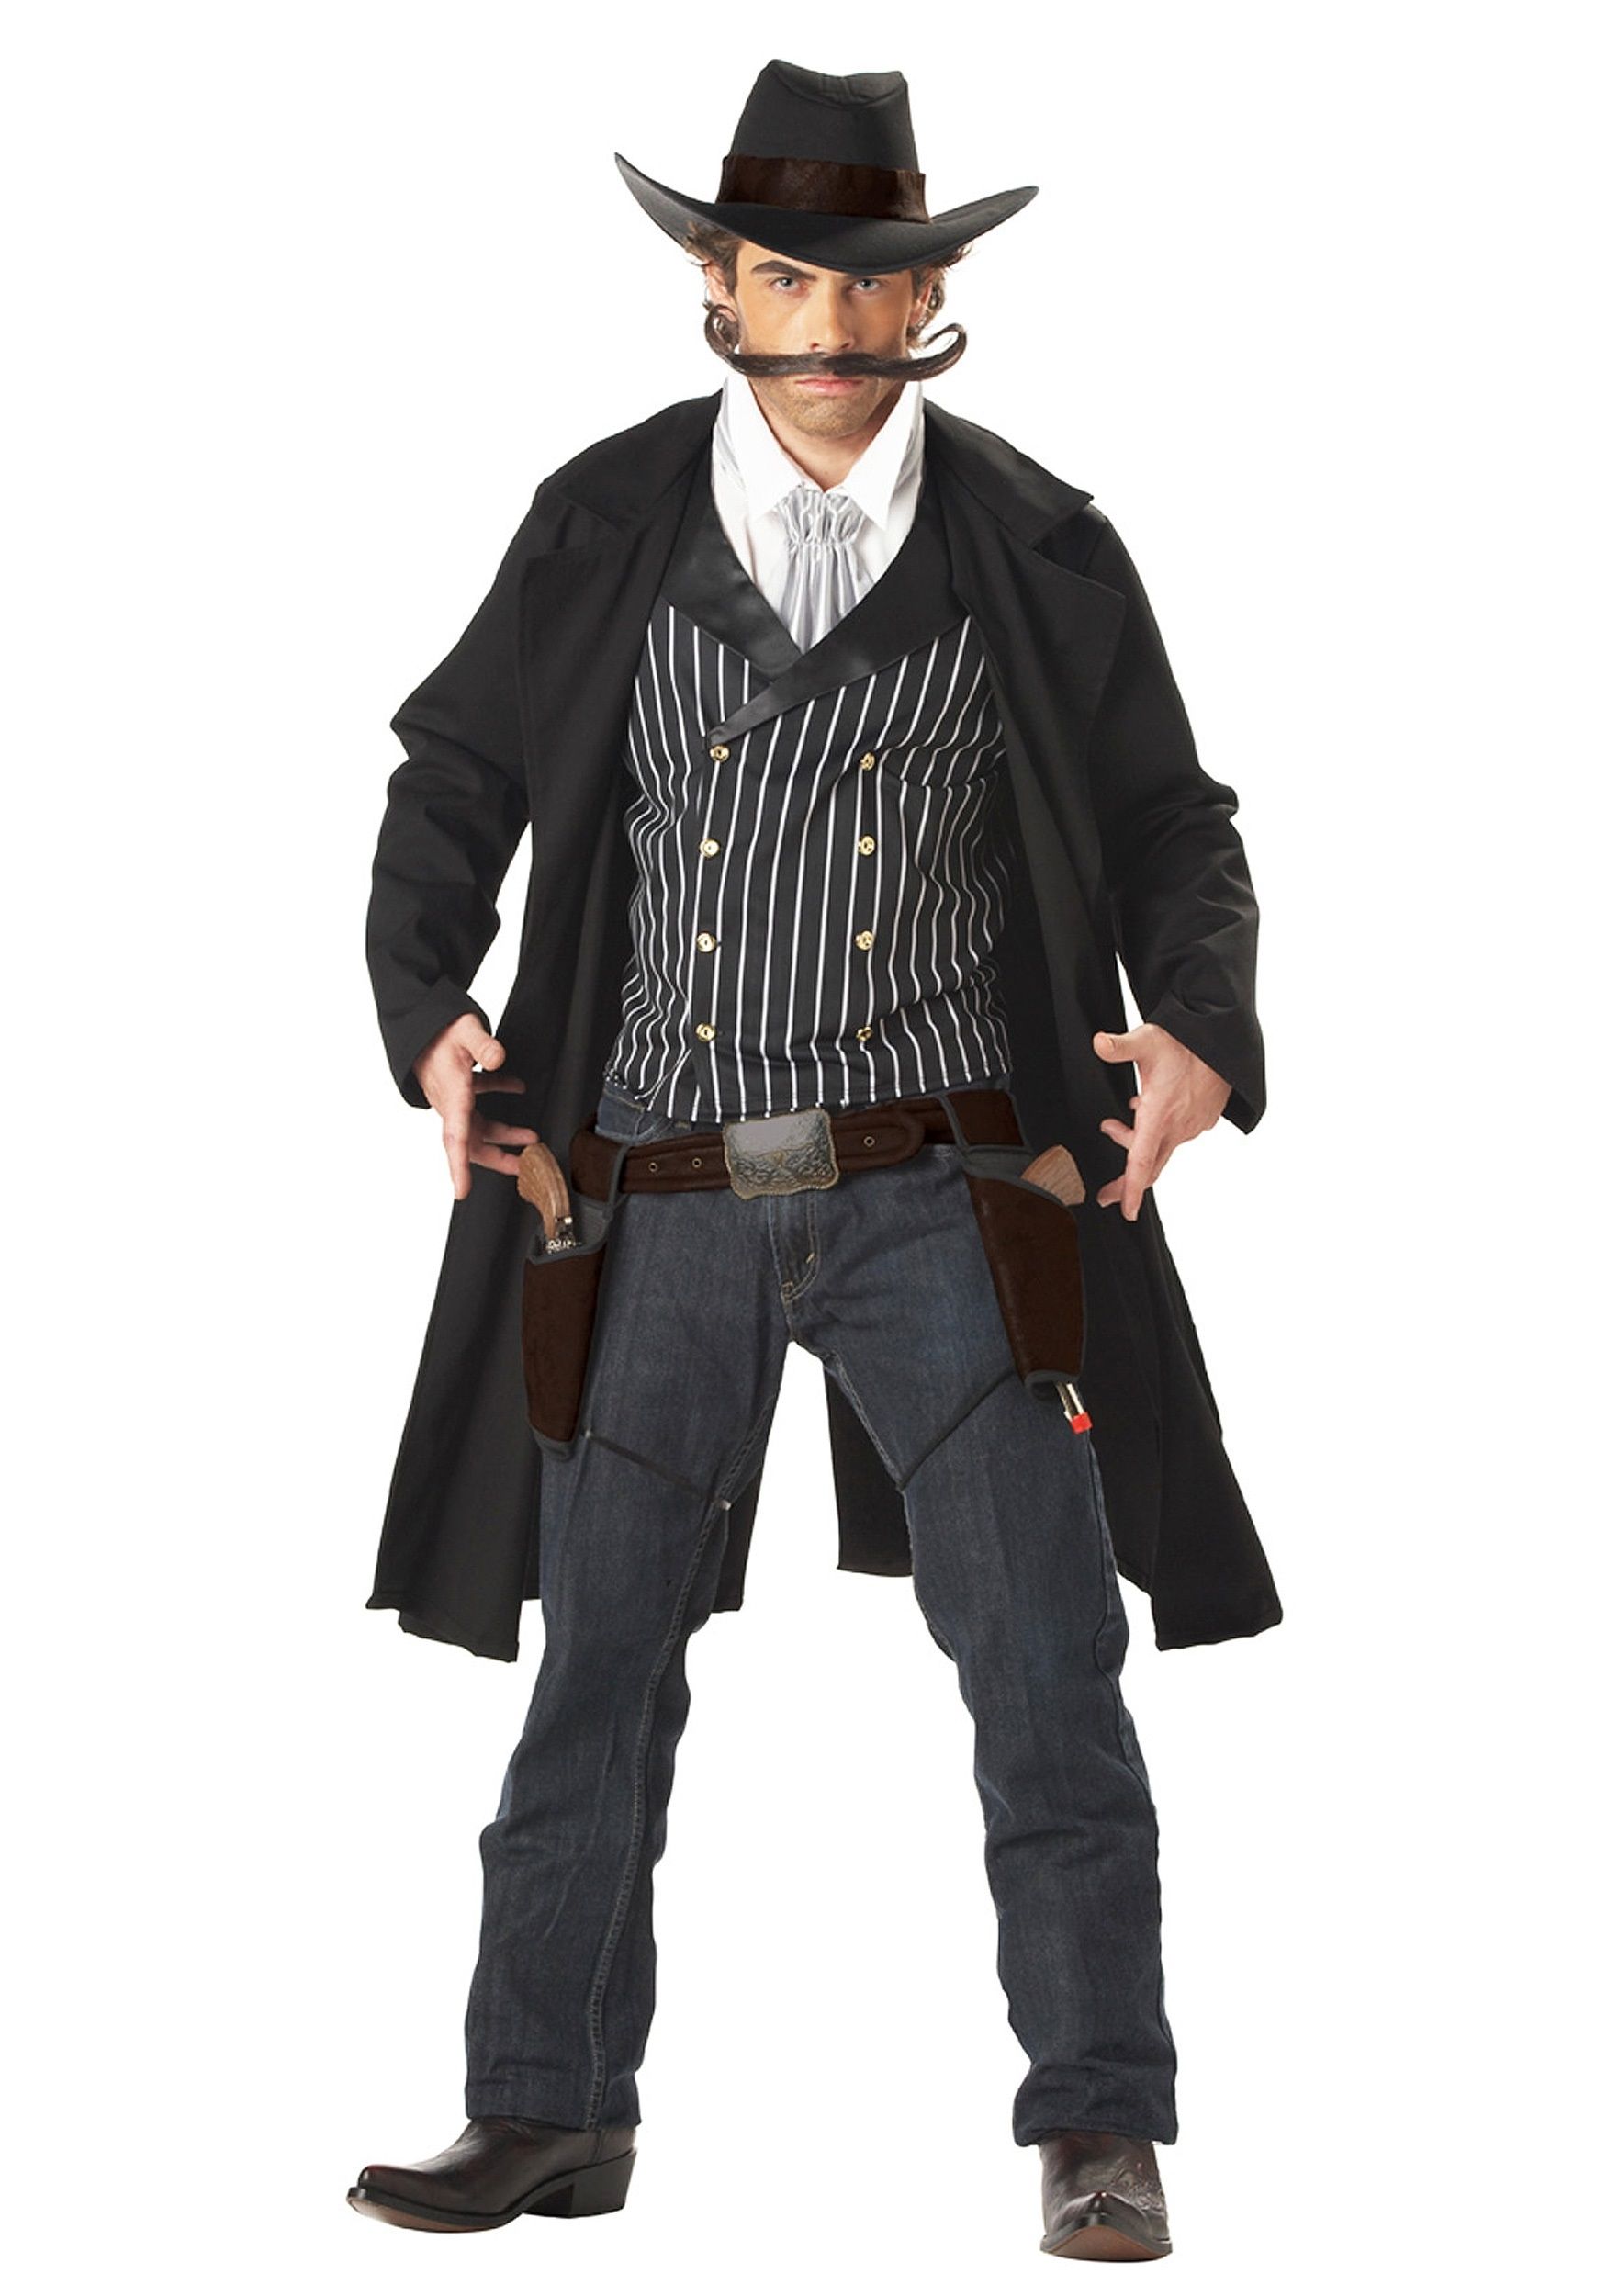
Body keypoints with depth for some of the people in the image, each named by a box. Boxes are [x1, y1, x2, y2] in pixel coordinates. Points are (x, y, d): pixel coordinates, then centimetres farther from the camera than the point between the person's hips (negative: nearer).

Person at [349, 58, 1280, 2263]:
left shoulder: (1037, 550, 2)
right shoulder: (603, 525, 4)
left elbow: (1172, 833, 7)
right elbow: (456, 779, 12)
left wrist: (1202, 1035, -11)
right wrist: (428, 1015, -5)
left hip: (939, 1194, -1)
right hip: (657, 1205, 1)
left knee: (1048, 1672, -4)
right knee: (598, 1667, 9)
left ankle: (1101, 2131, 8)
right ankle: (552, 2112, 23)